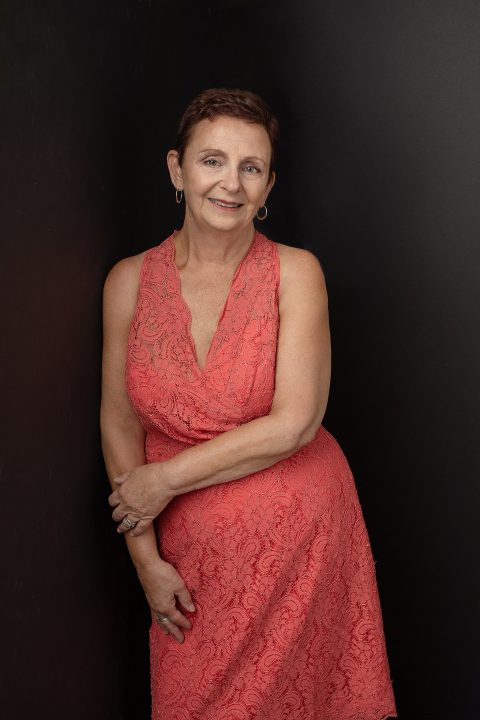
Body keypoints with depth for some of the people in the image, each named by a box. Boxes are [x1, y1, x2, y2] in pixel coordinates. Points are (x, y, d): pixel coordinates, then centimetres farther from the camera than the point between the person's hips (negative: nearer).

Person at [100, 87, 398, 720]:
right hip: (191, 546, 2)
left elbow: (294, 424, -17)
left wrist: (166, 479, -13)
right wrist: (146, 558, -3)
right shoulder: (129, 281, -4)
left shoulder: (295, 271, -11)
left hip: (298, 533, -2)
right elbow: (120, 423, 0)